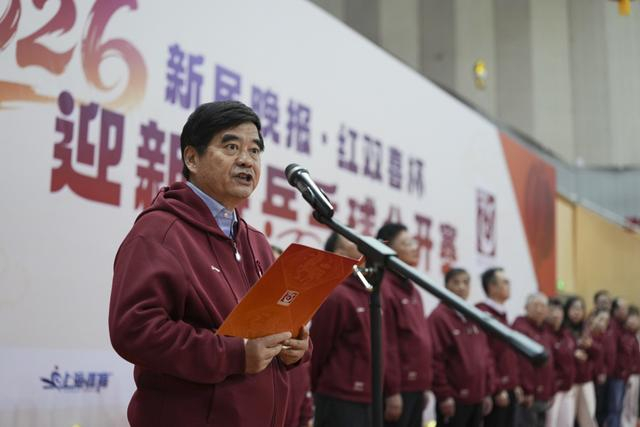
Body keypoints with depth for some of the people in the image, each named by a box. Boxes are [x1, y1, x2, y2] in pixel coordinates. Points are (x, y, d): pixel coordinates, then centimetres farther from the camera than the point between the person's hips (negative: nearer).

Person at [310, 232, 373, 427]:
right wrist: (320, 392, 2)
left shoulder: (369, 293, 13)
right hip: (340, 401, -8)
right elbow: (318, 348, -8)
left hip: (368, 400, 8)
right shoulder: (335, 296, -12)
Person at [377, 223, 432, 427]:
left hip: (415, 386, 9)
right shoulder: (383, 288, -13)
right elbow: (385, 345, -18)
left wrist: (424, 385, 16)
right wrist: (392, 390, -20)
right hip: (397, 388, -9)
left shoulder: (411, 289, 16)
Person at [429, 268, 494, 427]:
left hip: (477, 398, 8)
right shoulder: (439, 317, -10)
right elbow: (436, 359, -15)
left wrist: (488, 391, 11)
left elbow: (486, 356, 16)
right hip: (454, 399, -8)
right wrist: (444, 395, -18)